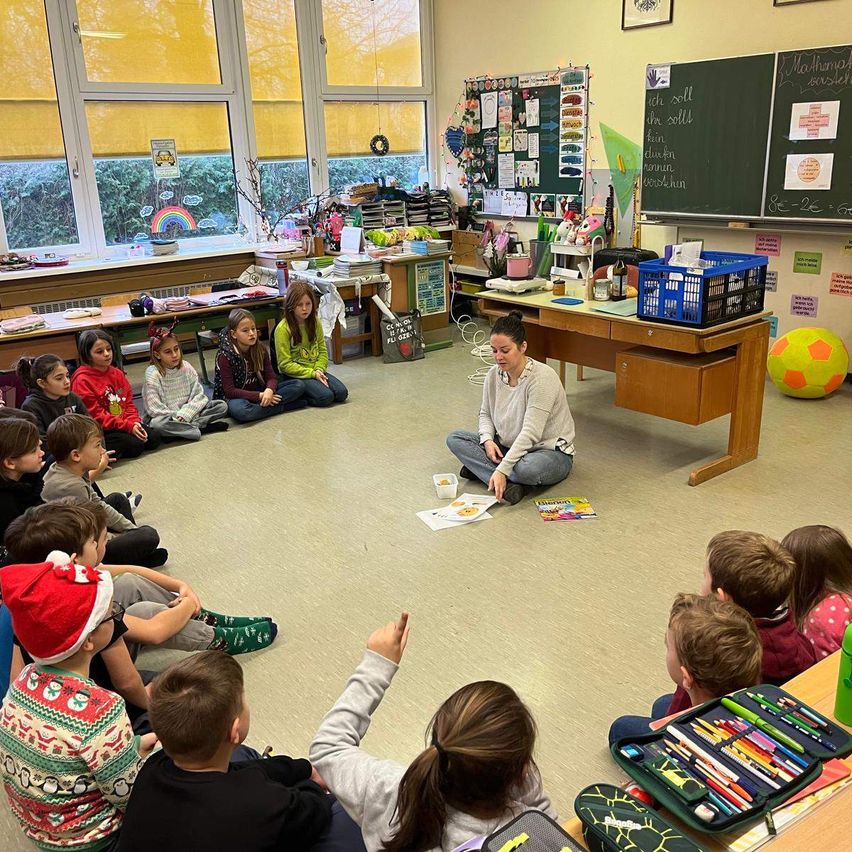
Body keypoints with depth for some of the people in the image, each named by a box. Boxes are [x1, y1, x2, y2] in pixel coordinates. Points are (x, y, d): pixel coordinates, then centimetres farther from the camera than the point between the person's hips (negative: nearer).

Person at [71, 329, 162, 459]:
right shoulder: (82, 380, -12)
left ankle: (115, 448, 0)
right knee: (135, 445, -25)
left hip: (126, 423, 7)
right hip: (100, 431, -7)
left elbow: (128, 402, 12)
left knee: (154, 437, -9)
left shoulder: (117, 373, 11)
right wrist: (128, 426, -20)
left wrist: (134, 422, -10)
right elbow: (96, 415, -15)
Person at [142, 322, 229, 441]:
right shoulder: (153, 374, -12)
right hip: (166, 416, -4)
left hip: (187, 412, 4)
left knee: (222, 405, -10)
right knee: (156, 424, -39)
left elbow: (199, 395, -3)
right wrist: (177, 418, -22)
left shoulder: (186, 367, 0)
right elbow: (154, 408, -16)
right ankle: (200, 427, -27)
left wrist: (185, 414, -18)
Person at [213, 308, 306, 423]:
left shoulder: (260, 350, 0)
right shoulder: (225, 356, -14)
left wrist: (269, 390, -28)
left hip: (260, 391, 5)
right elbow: (230, 391, -17)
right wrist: (259, 396, -25)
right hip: (236, 397, -5)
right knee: (240, 411, -42)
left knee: (297, 385, -10)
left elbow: (271, 377, -3)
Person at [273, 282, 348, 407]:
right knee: (325, 396, -27)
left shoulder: (315, 322, 5)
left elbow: (322, 351, 8)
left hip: (315, 370, 7)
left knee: (342, 392, -13)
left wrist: (319, 370, -12)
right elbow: (285, 364, -15)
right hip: (295, 374, -7)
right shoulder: (283, 329, -14)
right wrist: (312, 373, -19)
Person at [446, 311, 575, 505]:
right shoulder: (494, 374, -5)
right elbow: (485, 414, 11)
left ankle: (480, 469, -14)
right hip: (509, 447, 7)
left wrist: (502, 470, -36)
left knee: (528, 469, -42)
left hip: (550, 451, -7)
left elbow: (530, 433, -30)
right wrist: (487, 440, -11)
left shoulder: (542, 378, -25)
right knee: (455, 439, -10)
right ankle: (509, 484, -24)